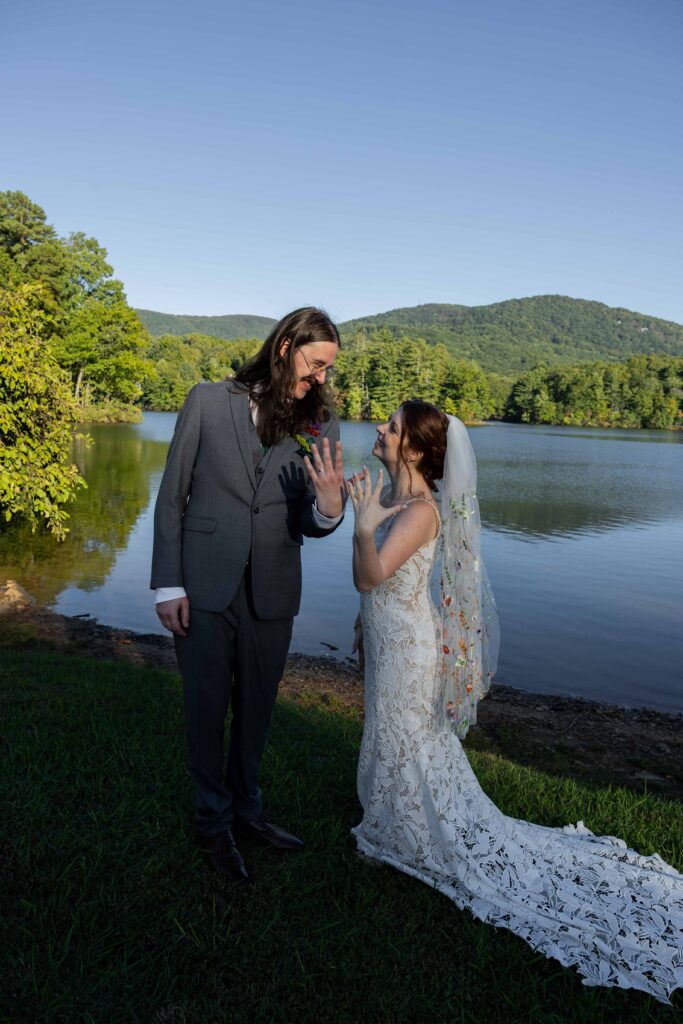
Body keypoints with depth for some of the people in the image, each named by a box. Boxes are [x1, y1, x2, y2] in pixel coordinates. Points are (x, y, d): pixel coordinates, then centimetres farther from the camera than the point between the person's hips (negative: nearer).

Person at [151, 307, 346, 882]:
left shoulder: (319, 425, 0)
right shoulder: (209, 402, -5)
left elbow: (310, 526, -1)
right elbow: (172, 497, -2)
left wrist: (329, 505, -25)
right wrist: (167, 584, -5)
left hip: (272, 595, 2)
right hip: (204, 590, -2)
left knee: (256, 710, 17)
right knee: (207, 710, 10)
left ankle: (246, 808, 41)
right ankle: (213, 822, 33)